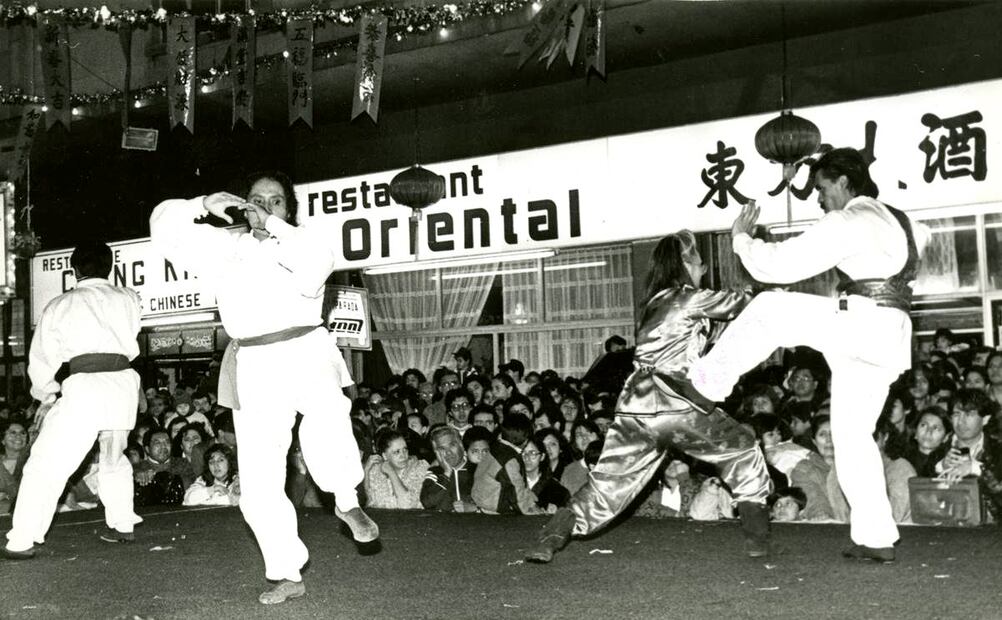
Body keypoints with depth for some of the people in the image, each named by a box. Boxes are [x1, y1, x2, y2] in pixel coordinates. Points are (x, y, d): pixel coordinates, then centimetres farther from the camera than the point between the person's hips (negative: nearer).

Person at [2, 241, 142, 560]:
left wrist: (46, 396, 29)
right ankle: (122, 525, 30)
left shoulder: (59, 305, 9)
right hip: (124, 384, 3)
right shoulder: (128, 298, 11)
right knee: (114, 458, 26)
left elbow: (42, 358, 15)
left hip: (85, 387, -3)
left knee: (46, 463, 2)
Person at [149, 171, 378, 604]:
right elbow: (165, 227, 7)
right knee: (259, 484, 2)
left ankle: (347, 503, -6)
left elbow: (314, 269, -16)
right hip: (254, 369, 3)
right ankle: (287, 576, 16)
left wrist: (273, 226, -16)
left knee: (327, 431, -35)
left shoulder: (304, 241, 7)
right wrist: (203, 206, -8)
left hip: (305, 352, -3)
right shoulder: (224, 246, 14)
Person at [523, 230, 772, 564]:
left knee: (605, 485, 9)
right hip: (676, 405, -6)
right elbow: (741, 302, 15)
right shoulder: (690, 298, 2)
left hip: (634, 408, 6)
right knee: (743, 449, 15)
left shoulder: (656, 301, 22)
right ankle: (756, 537, 9)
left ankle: (549, 541, -7)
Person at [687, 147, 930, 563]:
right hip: (889, 341, 9)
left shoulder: (847, 221, -8)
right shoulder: (895, 219, 20)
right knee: (852, 436, 11)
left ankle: (706, 386, -1)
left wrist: (741, 238, 5)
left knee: (769, 309, -4)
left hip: (865, 325, -9)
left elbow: (779, 264, -10)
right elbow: (919, 236, 45)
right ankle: (876, 538, 11)